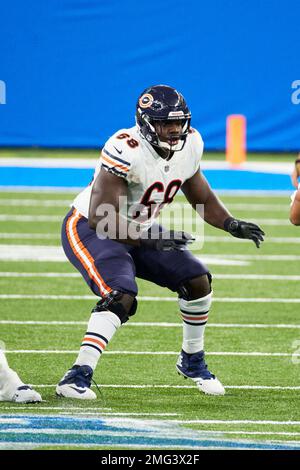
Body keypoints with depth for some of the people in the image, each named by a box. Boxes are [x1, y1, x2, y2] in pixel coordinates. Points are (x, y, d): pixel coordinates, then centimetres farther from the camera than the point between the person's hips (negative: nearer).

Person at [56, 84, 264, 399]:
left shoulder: (189, 146, -7)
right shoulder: (126, 151, -32)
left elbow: (202, 198, 10)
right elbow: (102, 219, -31)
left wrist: (231, 224, -8)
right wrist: (151, 240, -38)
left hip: (139, 231, 8)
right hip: (89, 229, -8)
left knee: (197, 280, 0)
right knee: (120, 297, -30)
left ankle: (192, 361, 21)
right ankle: (77, 377, -29)